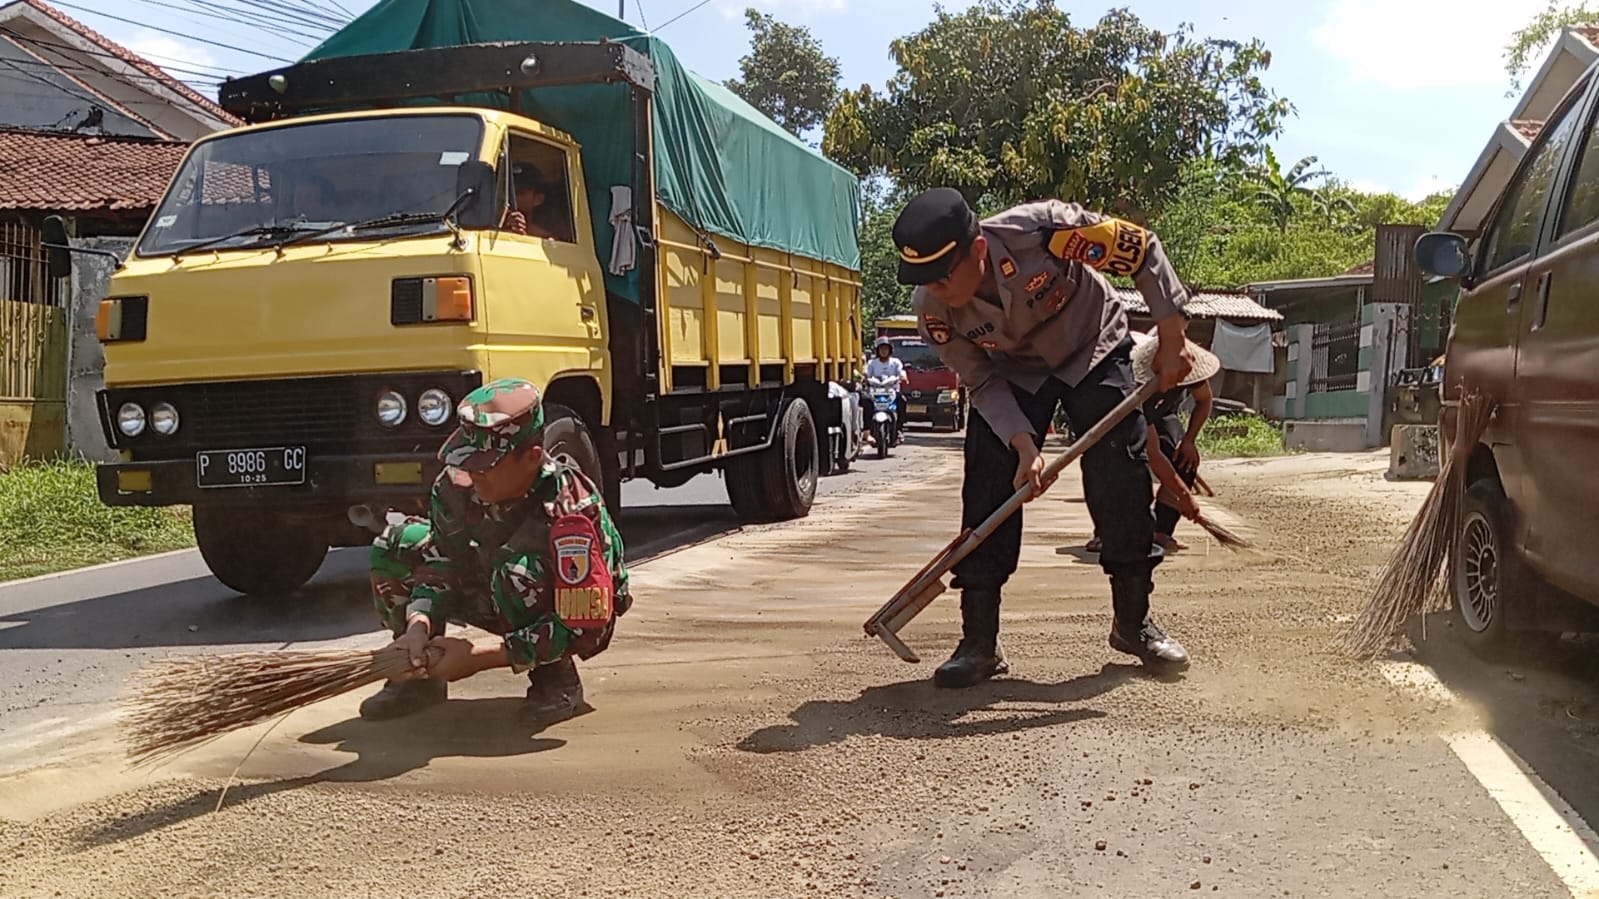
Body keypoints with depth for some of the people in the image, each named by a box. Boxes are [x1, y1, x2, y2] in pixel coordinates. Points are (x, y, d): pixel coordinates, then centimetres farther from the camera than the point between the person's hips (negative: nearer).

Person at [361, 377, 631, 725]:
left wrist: (478, 657, -36)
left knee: (517, 570, -40)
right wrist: (418, 627, -29)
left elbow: (583, 627, -36)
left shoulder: (569, 509, -36)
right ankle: (421, 671, 2)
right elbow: (440, 562, -9)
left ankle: (557, 679, -15)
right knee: (396, 545, -9)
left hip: (583, 617, -6)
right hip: (508, 602, 6)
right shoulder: (459, 484, -19)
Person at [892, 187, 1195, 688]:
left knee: (1123, 482, -9)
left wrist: (1171, 341, -22)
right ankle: (979, 643, -5)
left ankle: (1134, 622, 10)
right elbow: (983, 383, -16)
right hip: (1011, 373, 2)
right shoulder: (932, 309, -27)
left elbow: (1143, 251, -23)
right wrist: (1024, 445, -30)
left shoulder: (1041, 231, -37)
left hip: (1093, 353, -1)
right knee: (987, 492, -12)